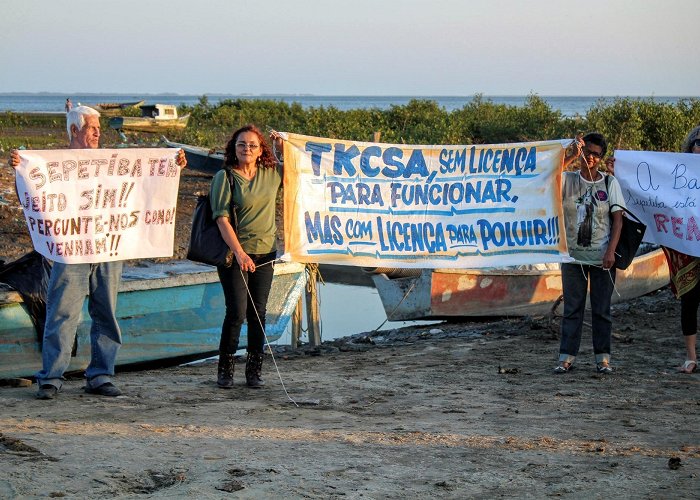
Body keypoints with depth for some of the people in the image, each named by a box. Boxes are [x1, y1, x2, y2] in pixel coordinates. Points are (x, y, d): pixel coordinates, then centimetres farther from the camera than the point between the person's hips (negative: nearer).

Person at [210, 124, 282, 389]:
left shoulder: (272, 173, 7)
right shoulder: (225, 177, -6)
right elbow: (222, 219, -13)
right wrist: (239, 252, -22)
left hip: (265, 252, 4)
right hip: (234, 253, -4)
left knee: (258, 313, 7)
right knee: (237, 312, -8)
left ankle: (254, 369, 16)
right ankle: (225, 368, 6)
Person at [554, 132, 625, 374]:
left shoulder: (610, 183, 2)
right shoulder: (568, 180, 3)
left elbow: (618, 219, -1)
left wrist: (611, 251, -12)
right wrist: (571, 156, -21)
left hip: (601, 257, 0)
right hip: (573, 256, 0)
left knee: (602, 309, 4)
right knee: (572, 307, 3)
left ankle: (603, 357, 11)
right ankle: (566, 357, 5)